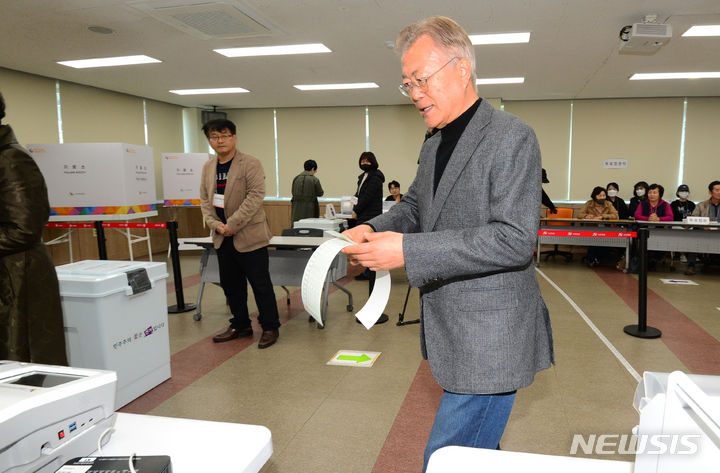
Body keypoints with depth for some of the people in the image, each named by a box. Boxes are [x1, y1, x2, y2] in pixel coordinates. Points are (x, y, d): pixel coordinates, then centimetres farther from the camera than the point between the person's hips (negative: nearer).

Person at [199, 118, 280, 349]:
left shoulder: (250, 163, -8)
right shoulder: (208, 167, 12)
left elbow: (256, 195, -17)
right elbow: (205, 200, 13)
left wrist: (233, 224, -20)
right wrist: (215, 224, -5)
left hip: (248, 236, -7)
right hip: (222, 238, 7)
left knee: (260, 284, 0)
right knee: (231, 284, 15)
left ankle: (270, 328, 14)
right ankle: (240, 325, 30)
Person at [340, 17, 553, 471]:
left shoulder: (510, 137, -15)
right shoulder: (434, 143, 12)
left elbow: (515, 240, -23)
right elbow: (414, 205, 21)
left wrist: (408, 250, -27)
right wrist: (375, 229, -2)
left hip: (489, 339, -8)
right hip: (450, 331, 8)